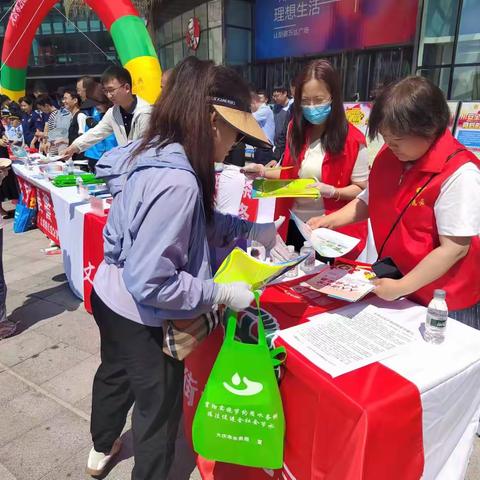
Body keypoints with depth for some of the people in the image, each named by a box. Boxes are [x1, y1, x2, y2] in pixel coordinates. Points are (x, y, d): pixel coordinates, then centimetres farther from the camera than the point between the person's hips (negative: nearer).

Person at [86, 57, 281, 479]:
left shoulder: (151, 153, -4)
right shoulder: (176, 183, -34)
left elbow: (196, 222, 9)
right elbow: (150, 282, -31)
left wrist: (250, 229, 1)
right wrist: (221, 293, -22)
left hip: (111, 298, 10)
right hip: (141, 318, -10)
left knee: (115, 373, 32)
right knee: (159, 409, 16)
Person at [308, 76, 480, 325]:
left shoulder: (459, 174, -23)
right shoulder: (388, 156, -2)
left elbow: (455, 247, -23)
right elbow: (369, 200, 12)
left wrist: (402, 287, -23)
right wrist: (330, 220, -2)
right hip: (392, 285, 6)